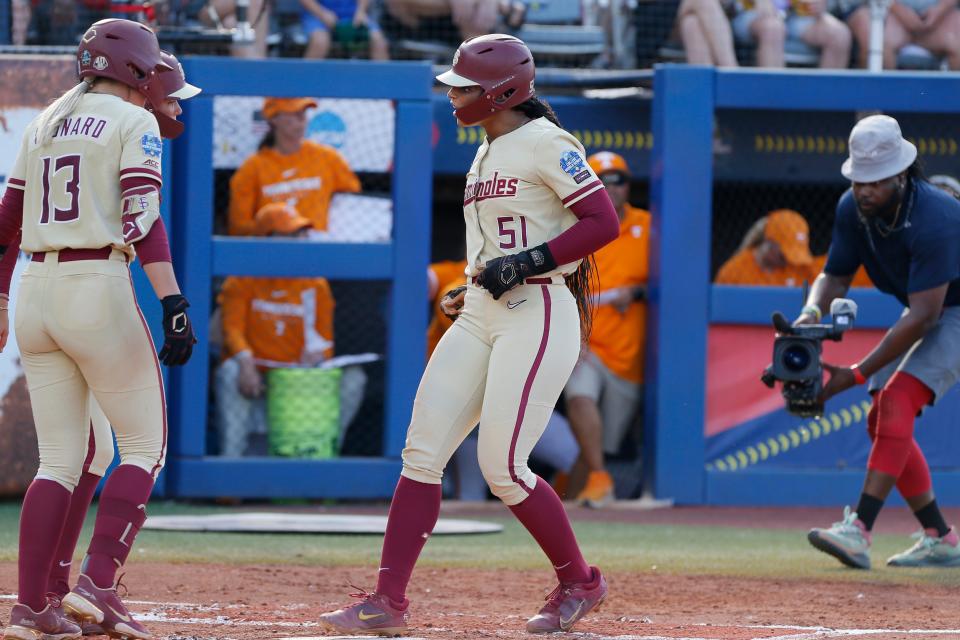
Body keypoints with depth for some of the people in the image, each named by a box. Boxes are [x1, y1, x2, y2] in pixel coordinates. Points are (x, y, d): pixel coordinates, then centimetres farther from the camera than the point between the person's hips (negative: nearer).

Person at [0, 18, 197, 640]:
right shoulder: (135, 123, -2)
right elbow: (144, 217, -15)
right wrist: (173, 303, -22)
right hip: (99, 291, -6)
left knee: (61, 459, 10)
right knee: (145, 445, 5)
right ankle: (97, 584, -10)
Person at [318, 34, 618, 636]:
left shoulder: (546, 144, -9)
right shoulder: (487, 156, 19)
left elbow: (603, 221, -16)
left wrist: (526, 263, -20)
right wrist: (474, 288, 16)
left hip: (538, 314, -9)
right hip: (479, 316, 9)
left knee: (503, 468, -11)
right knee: (422, 454, -2)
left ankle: (579, 583, 9)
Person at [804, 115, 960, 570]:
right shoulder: (853, 209, -11)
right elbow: (835, 275, -2)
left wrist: (857, 374, -35)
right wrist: (813, 312, -27)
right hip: (923, 312, 9)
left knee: (896, 400, -25)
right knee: (881, 421, 4)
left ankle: (859, 531, -34)